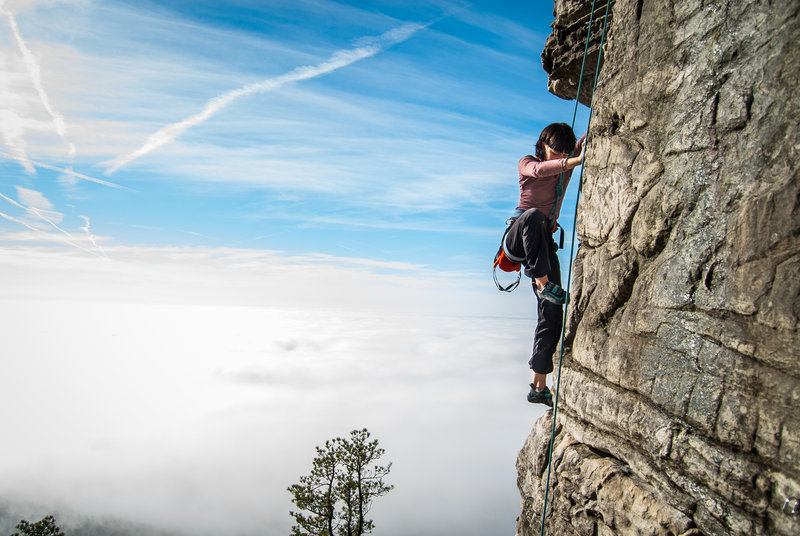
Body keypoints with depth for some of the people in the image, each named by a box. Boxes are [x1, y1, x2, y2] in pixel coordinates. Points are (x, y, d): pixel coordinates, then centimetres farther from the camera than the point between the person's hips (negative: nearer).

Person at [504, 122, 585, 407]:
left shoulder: (566, 163, 14)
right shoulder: (527, 162, 3)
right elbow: (540, 170, -22)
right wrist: (574, 161, -37)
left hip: (543, 242, 4)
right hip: (517, 238, -4)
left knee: (552, 314, -7)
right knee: (534, 215, -41)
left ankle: (539, 386, -1)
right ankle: (542, 282, -39)